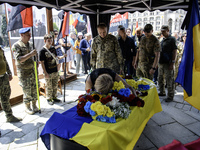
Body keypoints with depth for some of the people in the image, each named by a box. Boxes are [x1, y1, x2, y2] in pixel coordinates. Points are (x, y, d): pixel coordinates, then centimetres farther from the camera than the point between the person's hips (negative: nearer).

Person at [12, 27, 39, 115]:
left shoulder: (30, 44, 8)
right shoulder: (16, 46, -10)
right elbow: (19, 59, -22)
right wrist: (30, 54, -30)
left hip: (33, 70, 5)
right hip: (24, 73, -5)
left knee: (34, 89, 11)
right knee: (27, 91, 3)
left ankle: (34, 105, 27)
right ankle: (27, 107, 21)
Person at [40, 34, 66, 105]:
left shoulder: (53, 48, 6)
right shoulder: (42, 51, -11)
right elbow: (42, 63, -12)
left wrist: (63, 56, -1)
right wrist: (45, 73, -15)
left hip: (55, 71, 6)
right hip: (48, 72, -5)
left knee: (55, 86, 15)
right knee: (49, 87, 6)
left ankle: (54, 97, 31)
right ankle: (49, 99, 23)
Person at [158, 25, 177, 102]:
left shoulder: (172, 39, -7)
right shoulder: (163, 40, 15)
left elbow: (174, 51, -11)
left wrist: (172, 63, -17)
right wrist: (158, 61, 17)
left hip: (168, 64, -8)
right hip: (161, 63, 8)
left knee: (169, 81, -1)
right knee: (160, 79, 15)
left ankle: (170, 96, 9)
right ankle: (162, 92, 32)